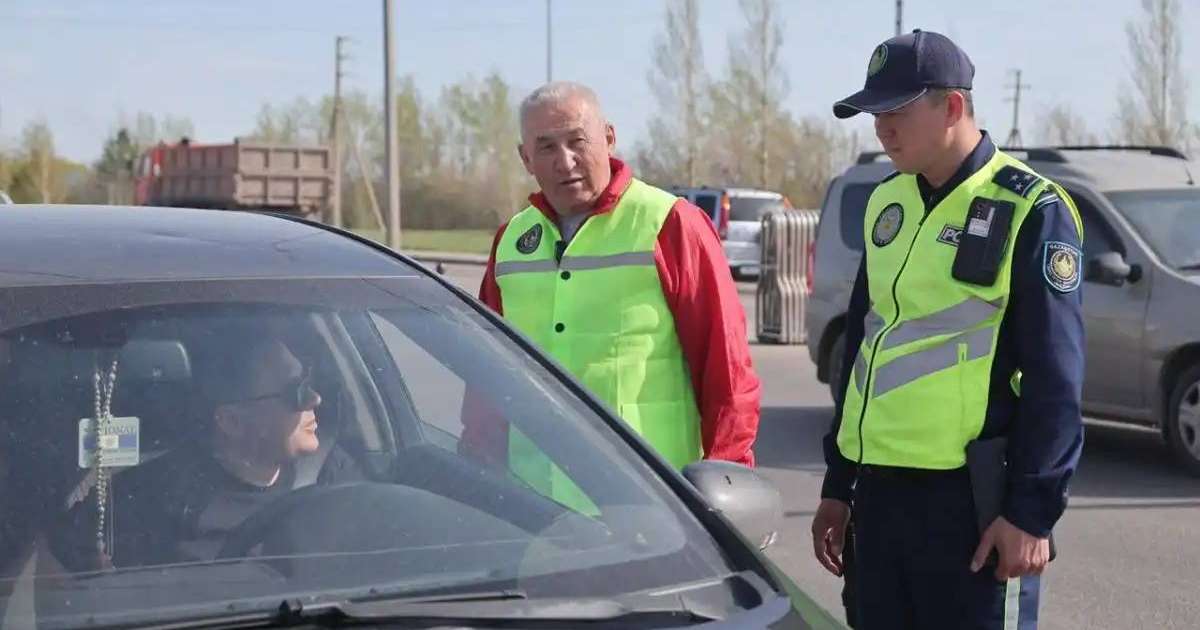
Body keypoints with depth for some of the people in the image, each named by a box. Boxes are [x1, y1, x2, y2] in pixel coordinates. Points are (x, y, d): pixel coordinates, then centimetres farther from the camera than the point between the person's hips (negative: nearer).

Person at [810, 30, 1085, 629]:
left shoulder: (1029, 211, -8)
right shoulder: (887, 202, 13)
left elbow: (1055, 377, -11)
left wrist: (1032, 511, -14)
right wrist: (837, 485, 18)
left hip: (969, 497, -7)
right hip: (880, 490, 7)